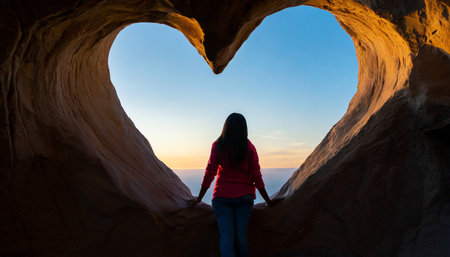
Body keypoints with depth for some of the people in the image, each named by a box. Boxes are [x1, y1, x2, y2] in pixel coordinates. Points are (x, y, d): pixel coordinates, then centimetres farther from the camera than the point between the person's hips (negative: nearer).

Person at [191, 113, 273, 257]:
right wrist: (268, 201, 10)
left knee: (226, 236, -1)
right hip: (244, 196, 1)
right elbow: (256, 177, -1)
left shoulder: (218, 145, -4)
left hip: (222, 196, -1)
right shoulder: (249, 147, -3)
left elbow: (209, 173, -2)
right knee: (241, 236, 9)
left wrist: (199, 198, 8)